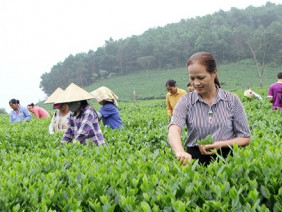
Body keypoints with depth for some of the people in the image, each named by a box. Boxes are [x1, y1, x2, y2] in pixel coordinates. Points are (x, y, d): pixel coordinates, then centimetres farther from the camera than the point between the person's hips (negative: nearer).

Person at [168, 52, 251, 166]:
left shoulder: (231, 100, 6)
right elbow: (174, 129, -15)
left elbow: (245, 138, 9)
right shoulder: (186, 102, 4)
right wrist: (180, 152, -36)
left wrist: (221, 144, -9)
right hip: (195, 159, 1)